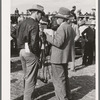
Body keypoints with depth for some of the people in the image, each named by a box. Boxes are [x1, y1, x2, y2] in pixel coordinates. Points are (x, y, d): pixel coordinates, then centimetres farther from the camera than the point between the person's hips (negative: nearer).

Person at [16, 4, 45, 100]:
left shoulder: (22, 23, 10)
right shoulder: (34, 24, -15)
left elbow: (18, 38, 11)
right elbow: (34, 42, -19)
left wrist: (21, 48, 14)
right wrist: (37, 55, -11)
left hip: (22, 51, 9)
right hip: (31, 53, -8)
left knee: (26, 76, 21)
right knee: (31, 78, 2)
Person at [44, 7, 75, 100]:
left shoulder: (62, 28, -20)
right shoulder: (70, 28, 9)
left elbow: (58, 42, -25)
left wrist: (48, 36, -15)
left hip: (58, 58, -10)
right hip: (65, 57, 10)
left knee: (58, 79, 1)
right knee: (64, 77, 21)